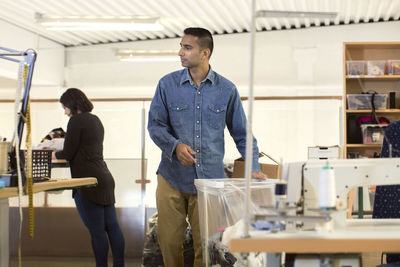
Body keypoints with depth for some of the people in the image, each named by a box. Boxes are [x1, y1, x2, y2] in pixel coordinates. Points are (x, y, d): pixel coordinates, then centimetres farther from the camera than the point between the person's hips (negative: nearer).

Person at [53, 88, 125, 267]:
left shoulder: (76, 120, -9)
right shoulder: (96, 120, 17)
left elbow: (67, 154, -9)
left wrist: (53, 154, 11)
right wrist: (59, 152, 25)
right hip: (104, 178, 9)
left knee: (97, 230, -4)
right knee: (112, 226, 9)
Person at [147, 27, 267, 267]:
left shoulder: (227, 90, 3)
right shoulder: (168, 84, 2)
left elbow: (241, 133, 8)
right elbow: (155, 124, 2)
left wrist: (254, 167, -3)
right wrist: (175, 146, -18)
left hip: (210, 180, 0)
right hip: (172, 178, 1)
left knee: (206, 246, 2)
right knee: (170, 242, 5)